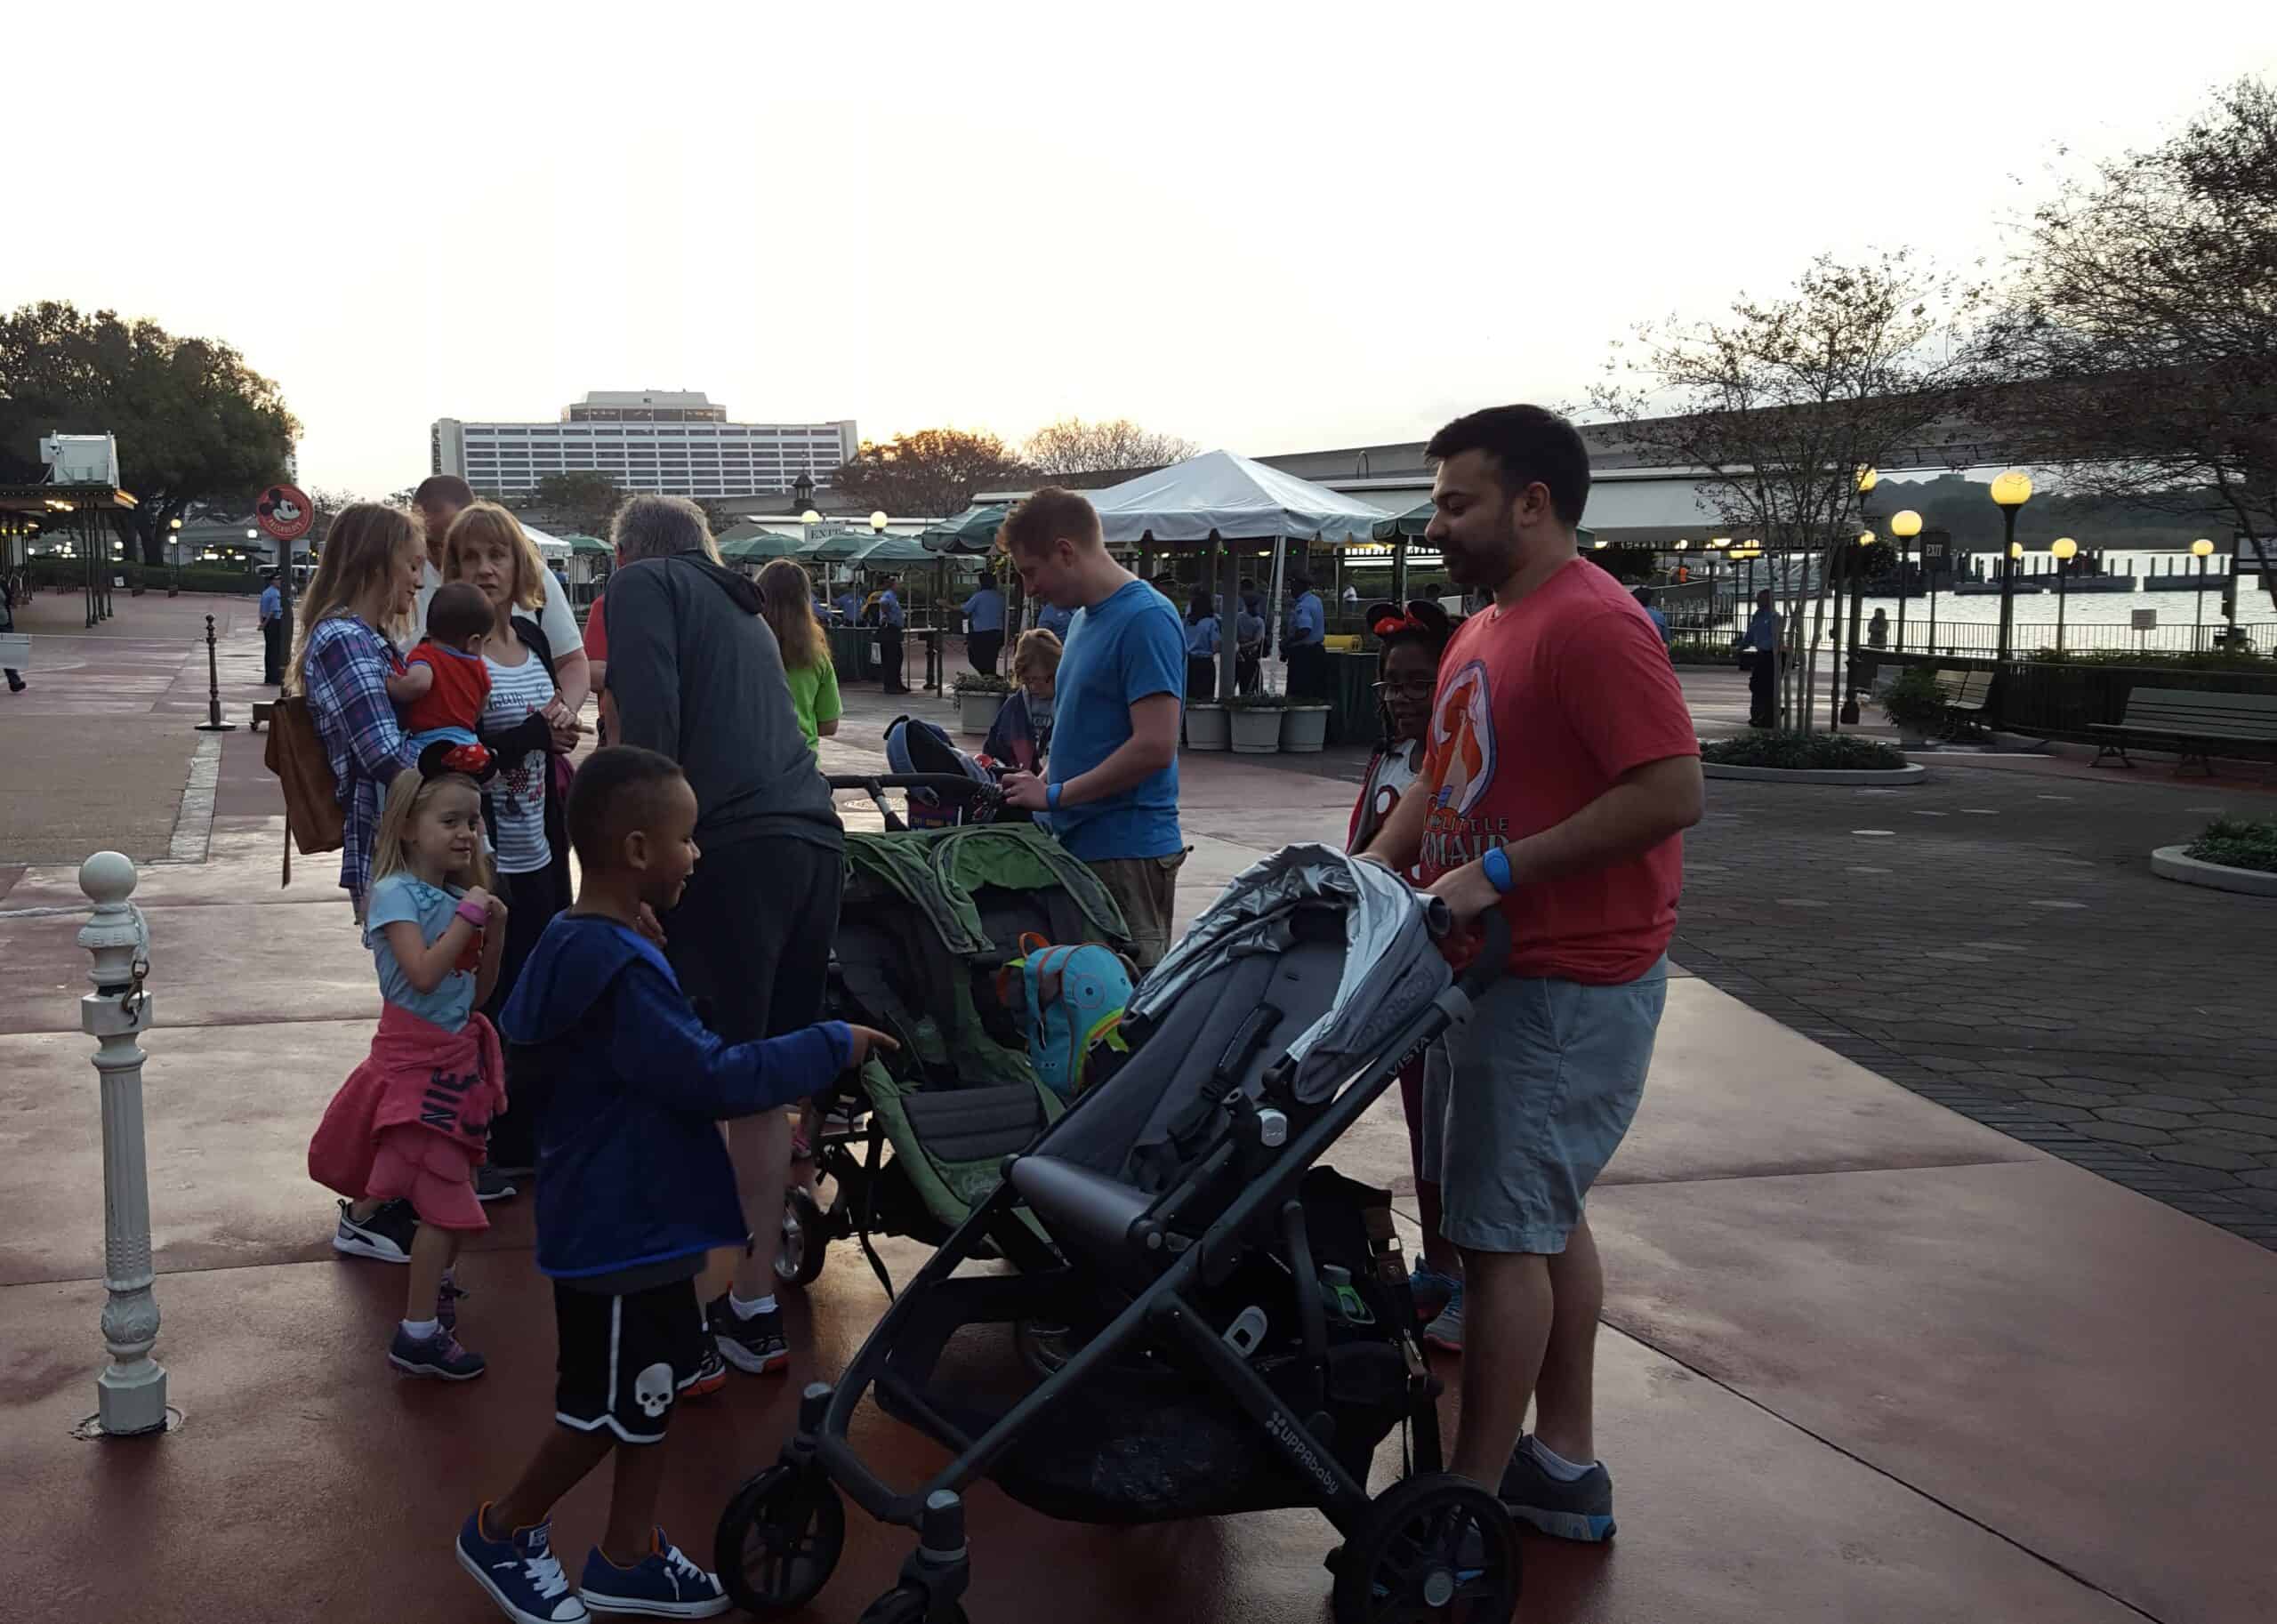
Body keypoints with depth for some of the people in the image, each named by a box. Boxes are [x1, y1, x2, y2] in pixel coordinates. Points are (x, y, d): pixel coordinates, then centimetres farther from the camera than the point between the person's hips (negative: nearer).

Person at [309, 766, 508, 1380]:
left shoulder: (457, 895, 8)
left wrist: (495, 928, -3)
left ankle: (434, 1284, 41)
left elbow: (479, 991, 10)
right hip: (416, 1064, -8)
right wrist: (468, 916, -22)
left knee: (455, 1192, 19)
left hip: (458, 1060, 8)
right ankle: (417, 1334, -1)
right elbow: (423, 974, -28)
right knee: (445, 1200, -9)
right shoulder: (396, 894, -14)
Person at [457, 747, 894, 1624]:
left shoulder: (584, 945, 6)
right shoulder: (619, 970, -26)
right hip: (618, 1229, -10)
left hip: (634, 1217, 10)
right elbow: (712, 1077, -27)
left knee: (652, 1388, 18)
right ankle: (503, 1532, 28)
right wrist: (833, 1046, -19)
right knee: (608, 1408, 8)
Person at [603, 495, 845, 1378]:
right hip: (818, 844, 7)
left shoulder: (644, 584, 7)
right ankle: (754, 1301, 19)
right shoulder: (745, 609, 29)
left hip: (731, 846, -7)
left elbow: (648, 722, -8)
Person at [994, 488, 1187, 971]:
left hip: (1127, 849, -9)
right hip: (1080, 840, 9)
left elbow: (1154, 746, -21)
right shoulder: (1084, 617, 14)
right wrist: (1040, 783, 7)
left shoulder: (1146, 619, -15)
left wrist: (1055, 796, -14)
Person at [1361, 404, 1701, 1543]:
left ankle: (1471, 1495, 7)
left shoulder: (1592, 624, -18)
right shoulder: (1485, 629, 15)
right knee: (1545, 1217, 16)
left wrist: (1498, 872, -24)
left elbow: (1672, 790, -25)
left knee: (1503, 1232, -4)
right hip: (1509, 969, 10)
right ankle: (1563, 1468, 28)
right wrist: (1370, 872, 5)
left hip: (1568, 988, -10)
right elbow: (1443, 777, 22)